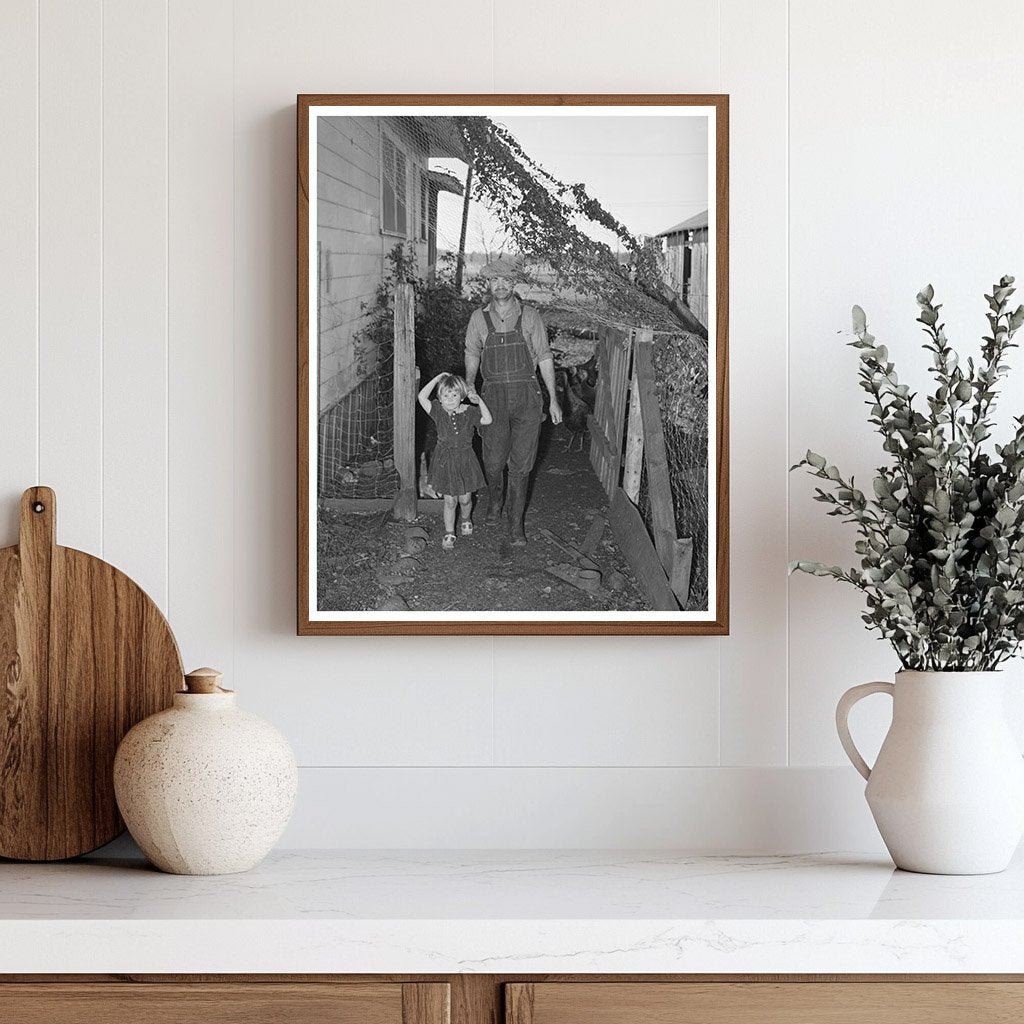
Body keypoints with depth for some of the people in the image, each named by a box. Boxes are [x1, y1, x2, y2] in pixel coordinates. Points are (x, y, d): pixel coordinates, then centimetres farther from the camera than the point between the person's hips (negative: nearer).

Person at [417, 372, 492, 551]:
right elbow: (422, 397, -20)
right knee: (450, 501, 4)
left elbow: (487, 420, -14)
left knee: (465, 499, 11)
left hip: (465, 460, 1)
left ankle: (466, 519, 42)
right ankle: (449, 533, 18)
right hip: (445, 461, -1)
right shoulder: (438, 412, -8)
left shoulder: (468, 412, -5)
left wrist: (479, 401, -19)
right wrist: (437, 379, -20)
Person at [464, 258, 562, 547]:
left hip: (526, 395, -1)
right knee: (494, 461, 3)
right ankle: (495, 500, 34)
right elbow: (472, 352, 18)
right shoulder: (479, 318, 5)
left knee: (520, 465, -2)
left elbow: (544, 357, 6)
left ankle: (515, 522, 9)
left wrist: (553, 400, 5)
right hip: (493, 395, 1)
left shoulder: (530, 317, 1)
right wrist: (469, 382, 0)